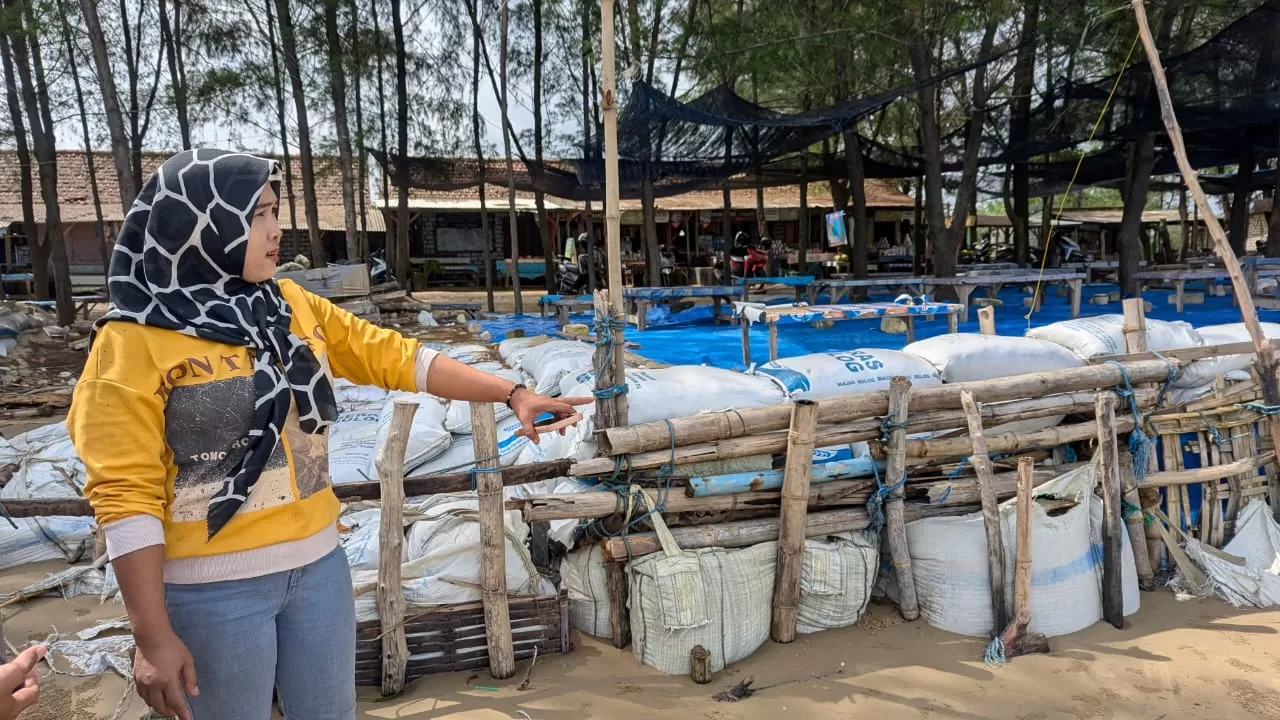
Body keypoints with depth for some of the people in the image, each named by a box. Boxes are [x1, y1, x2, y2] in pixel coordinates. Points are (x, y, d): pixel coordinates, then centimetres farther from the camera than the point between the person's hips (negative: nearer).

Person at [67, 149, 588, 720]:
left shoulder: (293, 307, 3)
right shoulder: (134, 343, -14)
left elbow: (398, 359, 3)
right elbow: (126, 498, -14)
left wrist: (512, 393, -3)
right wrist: (153, 637, -14)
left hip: (318, 563, 6)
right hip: (214, 590, -5)